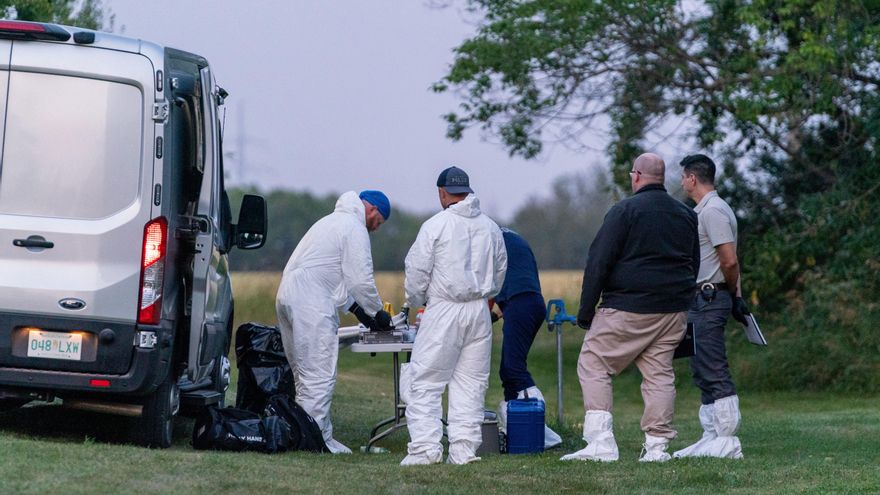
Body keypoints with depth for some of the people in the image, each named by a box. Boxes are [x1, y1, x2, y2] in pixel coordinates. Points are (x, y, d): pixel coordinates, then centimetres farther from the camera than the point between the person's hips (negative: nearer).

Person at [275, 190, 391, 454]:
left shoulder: (333, 221, 27)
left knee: (304, 373, 14)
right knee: (320, 375, -10)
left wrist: (356, 307, 24)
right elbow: (361, 280, -10)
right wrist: (377, 312, 4)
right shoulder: (355, 229, -5)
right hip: (310, 304, -11)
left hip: (288, 296, 11)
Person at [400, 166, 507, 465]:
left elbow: (416, 272, -4)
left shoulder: (435, 226, -7)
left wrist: (415, 302, 13)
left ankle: (425, 446, -9)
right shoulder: (490, 227, 9)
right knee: (471, 383, 9)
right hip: (480, 311, 5)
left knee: (425, 381, -1)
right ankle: (464, 448, 4)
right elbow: (500, 270, 18)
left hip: (443, 309, -5)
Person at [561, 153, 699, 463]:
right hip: (674, 310, 6)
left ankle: (601, 442, -9)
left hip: (628, 308, -6)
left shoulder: (624, 210, -7)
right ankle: (657, 446, 5)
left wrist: (586, 310, -5)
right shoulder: (686, 215, 14)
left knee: (593, 366, 0)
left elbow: (598, 262, -9)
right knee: (659, 373, 10)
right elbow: (695, 266, 22)